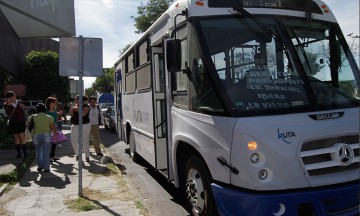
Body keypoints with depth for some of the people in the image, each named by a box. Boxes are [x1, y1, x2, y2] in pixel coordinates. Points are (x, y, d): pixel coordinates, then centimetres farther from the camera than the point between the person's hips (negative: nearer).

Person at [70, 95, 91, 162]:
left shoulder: (86, 106, -8)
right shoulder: (75, 106, 11)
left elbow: (83, 114, -24)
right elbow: (71, 115, 4)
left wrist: (77, 109, -22)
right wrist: (72, 109, -11)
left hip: (84, 125, -6)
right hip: (75, 125, 6)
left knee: (85, 141, -4)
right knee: (73, 140, 4)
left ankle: (87, 156, 9)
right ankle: (77, 154, 25)